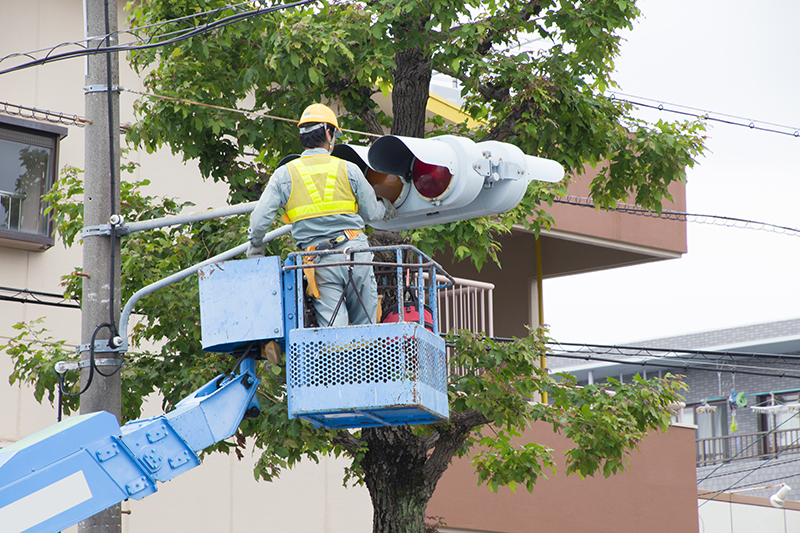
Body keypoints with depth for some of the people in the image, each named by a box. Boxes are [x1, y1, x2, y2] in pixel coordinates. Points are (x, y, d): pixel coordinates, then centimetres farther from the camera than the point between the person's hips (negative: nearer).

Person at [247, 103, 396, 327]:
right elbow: (370, 213, 15)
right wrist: (383, 208, 38)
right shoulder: (348, 170, 5)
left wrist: (255, 249, 17)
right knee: (364, 327, 8)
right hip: (355, 250, 0)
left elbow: (260, 220, -1)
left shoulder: (284, 174, 4)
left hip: (320, 261, 0)